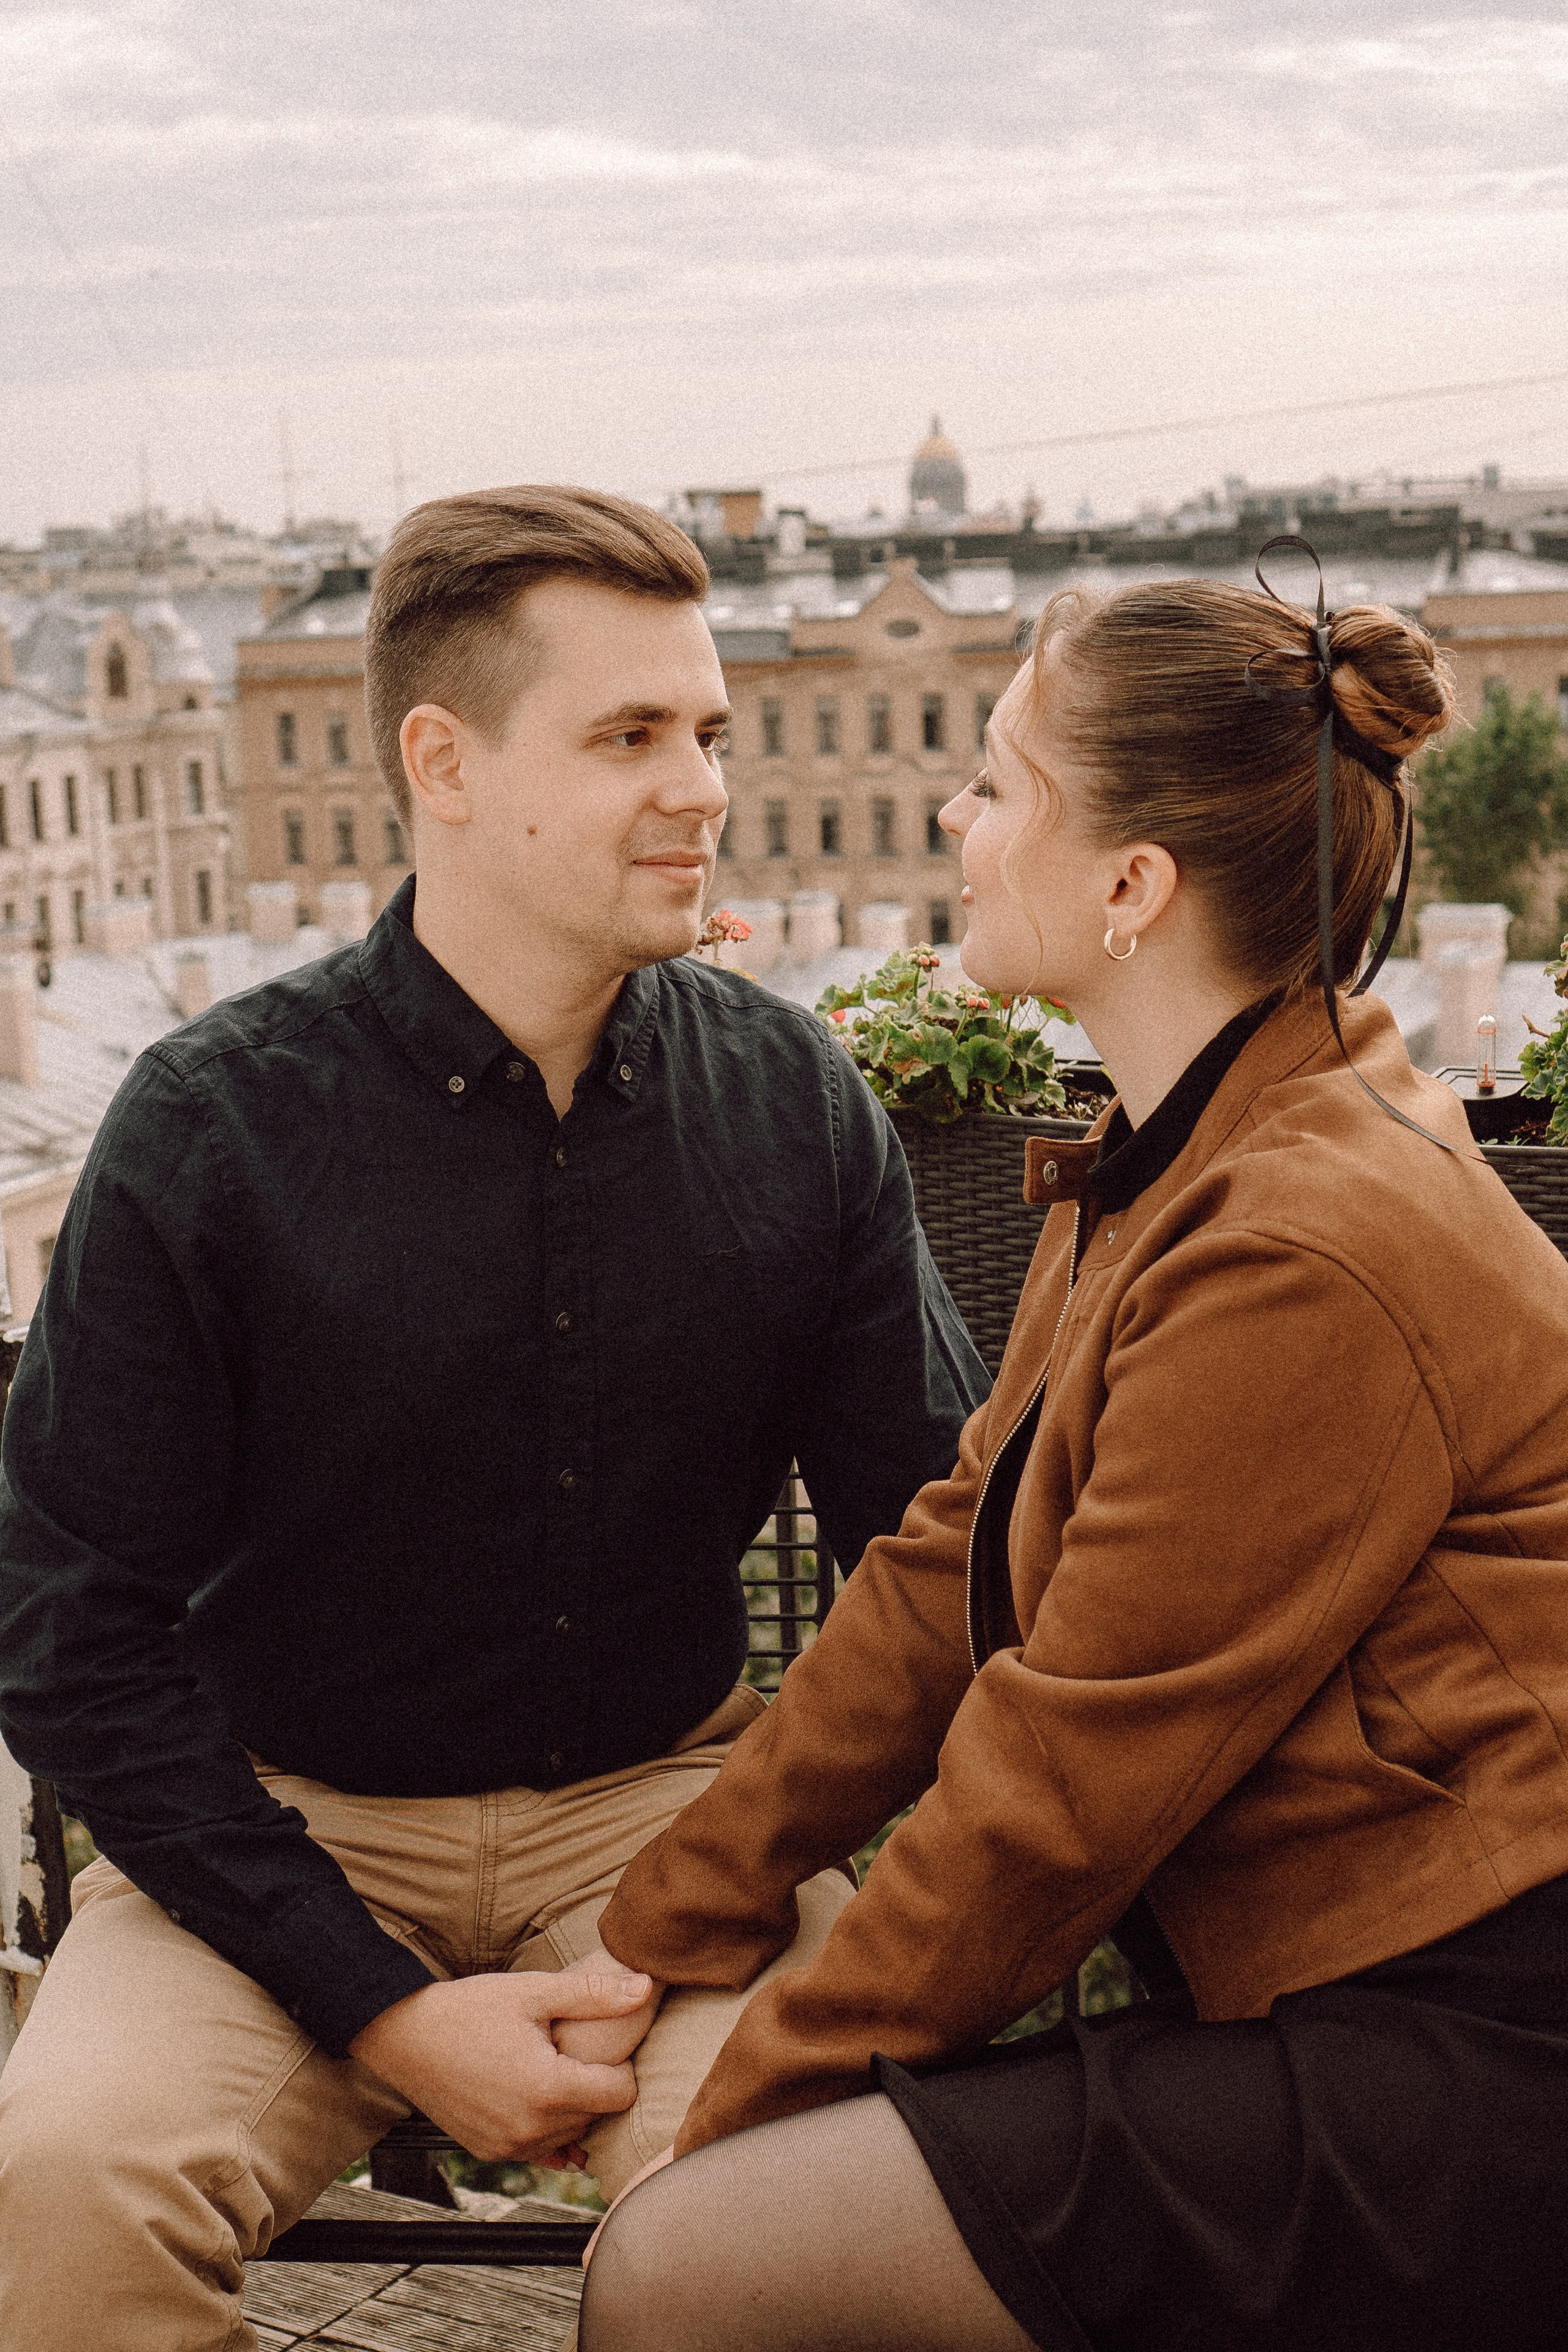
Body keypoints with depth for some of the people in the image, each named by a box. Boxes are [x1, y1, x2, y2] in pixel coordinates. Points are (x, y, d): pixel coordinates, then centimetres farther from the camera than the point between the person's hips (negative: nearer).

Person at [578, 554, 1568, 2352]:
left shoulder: (1303, 1262, -22)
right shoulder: (1172, 1172, 10)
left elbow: (1064, 1788, -18)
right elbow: (950, 1568, 10)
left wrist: (752, 2107, -6)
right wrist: (666, 1925, 9)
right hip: (1357, 2013, 9)